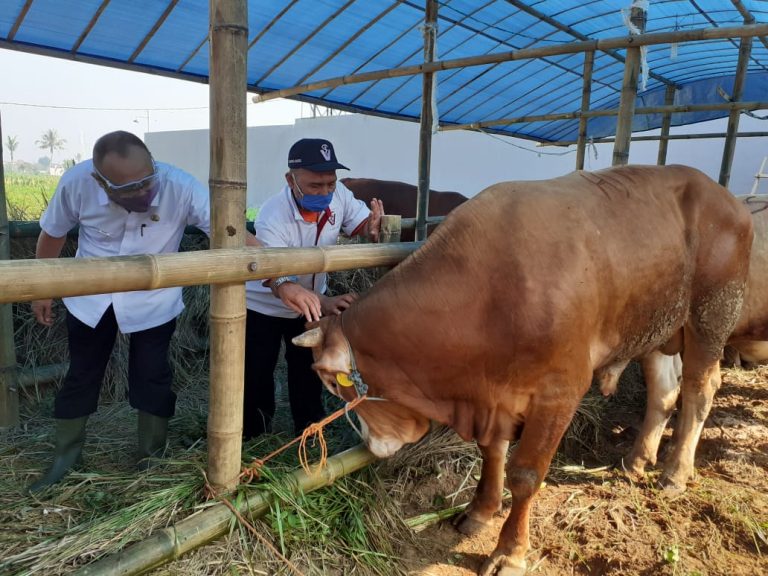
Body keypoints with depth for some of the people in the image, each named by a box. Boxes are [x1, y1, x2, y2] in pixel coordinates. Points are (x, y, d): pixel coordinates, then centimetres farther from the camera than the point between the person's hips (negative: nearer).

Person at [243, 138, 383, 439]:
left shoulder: (338, 195, -22)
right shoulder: (273, 218, -36)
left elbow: (362, 223, -10)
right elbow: (278, 282, -41)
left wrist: (374, 227, -37)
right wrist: (324, 303, -56)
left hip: (314, 297, 5)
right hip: (264, 305, -4)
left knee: (309, 370, 17)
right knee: (257, 376, 4)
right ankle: (253, 442, 29)